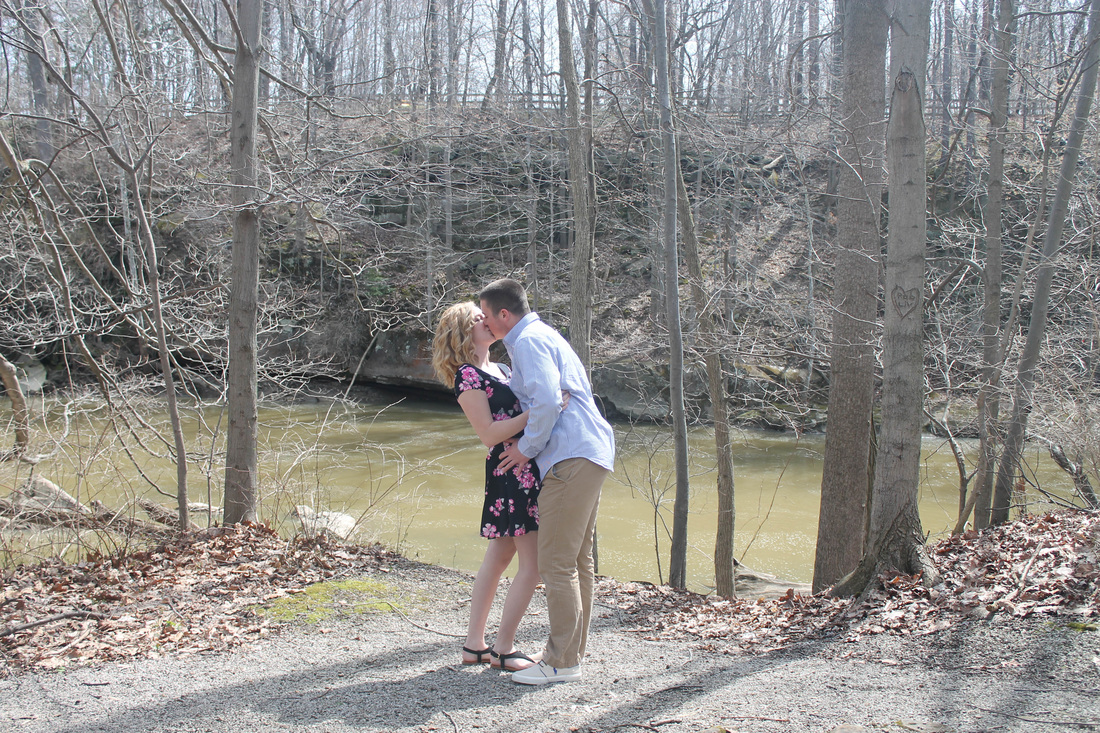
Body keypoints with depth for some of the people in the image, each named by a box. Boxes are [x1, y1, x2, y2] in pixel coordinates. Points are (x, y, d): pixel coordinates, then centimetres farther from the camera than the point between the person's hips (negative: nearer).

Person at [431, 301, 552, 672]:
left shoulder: (499, 370, 17)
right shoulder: (467, 376, -10)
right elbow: (489, 433, -18)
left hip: (530, 466, 10)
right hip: (512, 470, -10)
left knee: (498, 556, 14)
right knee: (534, 563, -6)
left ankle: (474, 644, 23)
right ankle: (503, 649, 5)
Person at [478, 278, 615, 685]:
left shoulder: (528, 341, -8)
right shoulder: (543, 336, 25)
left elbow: (547, 400, -21)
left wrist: (526, 449, -11)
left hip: (572, 459, -11)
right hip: (590, 454, 11)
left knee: (556, 563, -8)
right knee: (578, 560, 14)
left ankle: (561, 662, -5)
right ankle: (574, 649, 21)